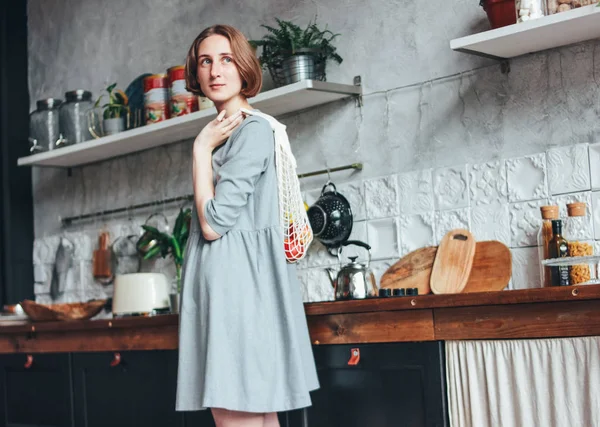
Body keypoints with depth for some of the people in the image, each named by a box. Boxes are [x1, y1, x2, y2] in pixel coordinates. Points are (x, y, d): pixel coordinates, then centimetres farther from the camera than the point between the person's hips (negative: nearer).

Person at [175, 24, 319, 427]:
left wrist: (202, 148, -8)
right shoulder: (223, 132, 19)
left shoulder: (252, 130, -9)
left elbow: (213, 223, -14)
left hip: (238, 282, -10)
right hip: (219, 284, 10)